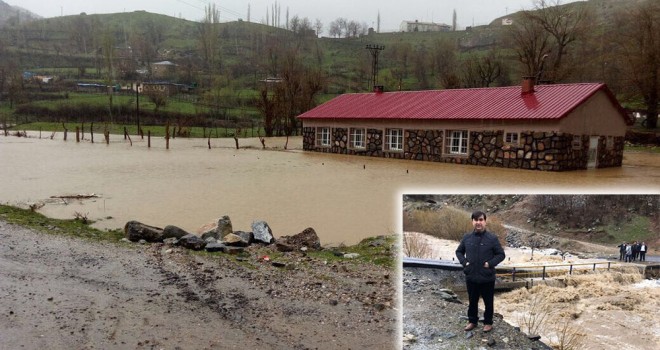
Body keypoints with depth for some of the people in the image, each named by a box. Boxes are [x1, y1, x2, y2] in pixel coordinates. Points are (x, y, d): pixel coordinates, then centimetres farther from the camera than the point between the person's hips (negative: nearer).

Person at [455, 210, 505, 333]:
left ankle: (488, 322, 30)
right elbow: (459, 251, 12)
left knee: (488, 301, 12)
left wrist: (490, 263, -14)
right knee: (472, 301, 17)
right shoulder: (467, 237, -1)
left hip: (487, 278, -2)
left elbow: (501, 254, -3)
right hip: (471, 277, 3)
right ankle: (472, 321, 34)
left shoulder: (492, 238, -10)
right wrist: (464, 262, -3)